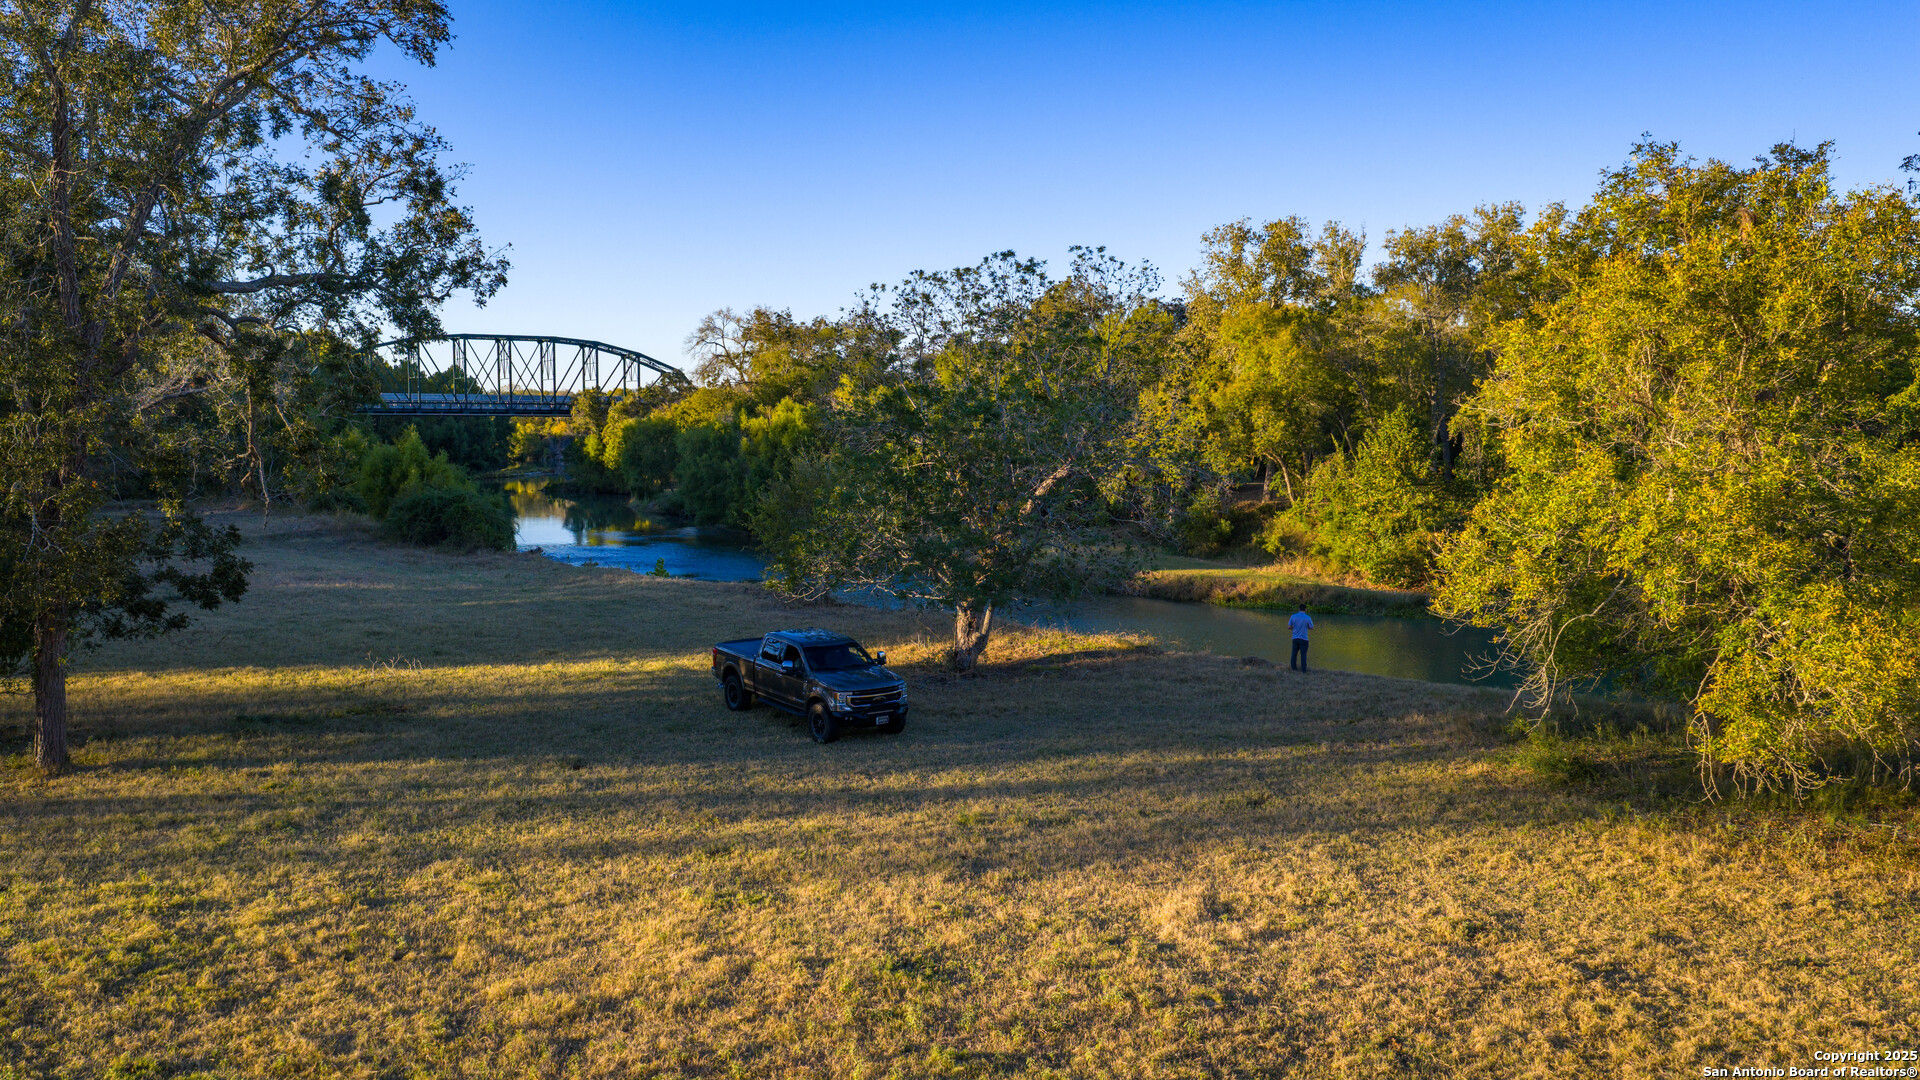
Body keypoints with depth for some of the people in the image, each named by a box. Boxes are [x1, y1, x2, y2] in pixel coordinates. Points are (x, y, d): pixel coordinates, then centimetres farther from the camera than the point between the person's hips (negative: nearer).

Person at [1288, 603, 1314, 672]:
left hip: (1295, 638, 3)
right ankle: (1303, 669, 5)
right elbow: (1312, 628, 2)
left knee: (1294, 653, 13)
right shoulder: (1308, 618, -11)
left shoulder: (1293, 616, -3)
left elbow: (1289, 627, 3)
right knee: (1303, 654, 3)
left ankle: (1293, 667, 14)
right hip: (1303, 639, -3)